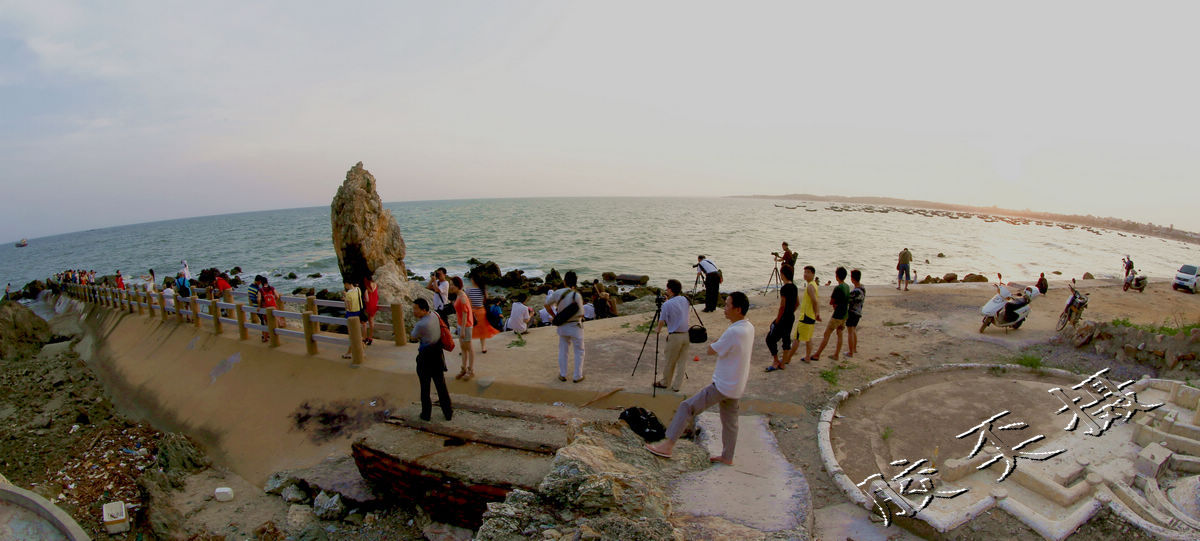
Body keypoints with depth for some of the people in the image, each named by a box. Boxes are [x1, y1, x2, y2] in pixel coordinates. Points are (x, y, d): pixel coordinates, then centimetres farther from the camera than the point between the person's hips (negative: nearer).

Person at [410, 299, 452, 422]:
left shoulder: (421, 325, -26)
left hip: (425, 358, -7)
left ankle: (426, 414, 23)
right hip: (438, 356, 7)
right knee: (441, 386, 15)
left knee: (425, 388, 11)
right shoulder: (434, 315, -3)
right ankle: (448, 413, 22)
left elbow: (414, 336, -5)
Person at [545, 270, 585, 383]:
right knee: (579, 351, 12)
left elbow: (547, 304, 5)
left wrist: (554, 316, 14)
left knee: (562, 350, 19)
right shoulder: (577, 295, -22)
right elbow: (580, 314, -19)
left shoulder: (557, 293, -8)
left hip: (562, 326, 4)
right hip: (575, 326, -4)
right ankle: (577, 376, 16)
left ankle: (562, 375, 26)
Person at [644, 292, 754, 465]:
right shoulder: (749, 328, 3)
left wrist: (716, 340, 0)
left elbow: (711, 350, -16)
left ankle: (668, 445, -6)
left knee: (687, 407, -7)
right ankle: (727, 457, 33)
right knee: (729, 420, 20)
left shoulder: (733, 332, -26)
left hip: (723, 386, -9)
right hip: (736, 385, 9)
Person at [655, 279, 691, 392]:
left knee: (670, 361, 11)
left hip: (675, 336, -5)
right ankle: (676, 385, 18)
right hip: (687, 334, 5)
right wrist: (669, 298, 17)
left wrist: (658, 329, 12)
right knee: (682, 361, 12)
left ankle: (665, 382, 28)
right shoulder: (685, 300, 3)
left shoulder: (667, 305, -15)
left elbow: (662, 321, -9)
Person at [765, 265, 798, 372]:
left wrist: (776, 321, -15)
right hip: (791, 318, 9)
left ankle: (776, 362, 5)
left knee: (770, 338, 1)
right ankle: (782, 364, 24)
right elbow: (797, 303, 16)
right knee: (786, 339, 15)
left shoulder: (784, 288, -21)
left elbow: (782, 306, -22)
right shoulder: (794, 287, 7)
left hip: (783, 318, -9)